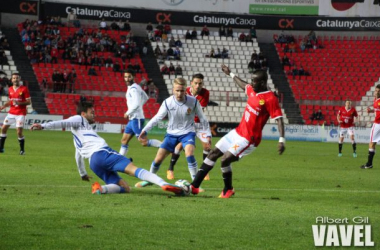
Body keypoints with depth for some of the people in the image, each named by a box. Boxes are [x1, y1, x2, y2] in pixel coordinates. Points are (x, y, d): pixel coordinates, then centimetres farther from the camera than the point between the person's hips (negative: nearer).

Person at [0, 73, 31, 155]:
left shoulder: (24, 89, -8)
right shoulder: (10, 89, 9)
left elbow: (29, 102, -8)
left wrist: (19, 103, -23)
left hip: (20, 113, -6)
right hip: (11, 113, 6)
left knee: (19, 132, -12)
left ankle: (22, 150, 4)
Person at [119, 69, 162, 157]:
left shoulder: (133, 89, -15)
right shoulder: (136, 87, 15)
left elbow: (136, 104, -25)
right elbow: (145, 98, 28)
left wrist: (128, 113, -12)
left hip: (136, 119, -10)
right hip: (133, 119, 10)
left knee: (144, 142, -13)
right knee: (124, 140, 13)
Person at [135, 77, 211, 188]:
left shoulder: (193, 102, -17)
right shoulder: (168, 102, -15)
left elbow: (202, 119, -5)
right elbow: (158, 117, -4)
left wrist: (208, 135, -3)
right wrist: (145, 130, -5)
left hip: (187, 133, -2)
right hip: (172, 133, 2)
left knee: (189, 154, -30)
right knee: (158, 159, 2)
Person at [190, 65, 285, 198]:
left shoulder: (270, 99, -20)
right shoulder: (252, 90, 5)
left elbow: (279, 119, -23)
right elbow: (243, 85, 29)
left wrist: (282, 140, -31)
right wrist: (231, 74, 41)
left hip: (249, 139, -9)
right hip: (238, 132, 9)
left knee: (225, 159, -17)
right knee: (213, 153, 8)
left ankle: (228, 190, 8)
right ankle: (194, 186, 12)